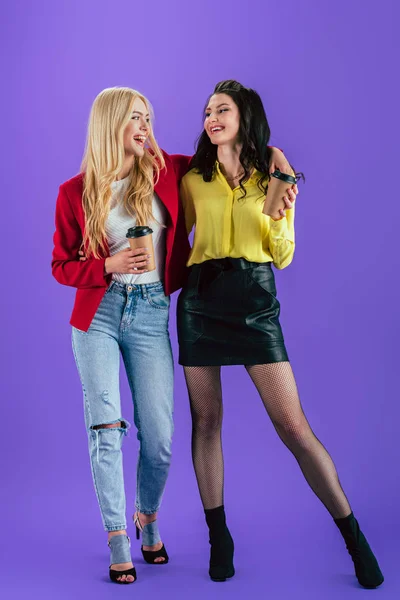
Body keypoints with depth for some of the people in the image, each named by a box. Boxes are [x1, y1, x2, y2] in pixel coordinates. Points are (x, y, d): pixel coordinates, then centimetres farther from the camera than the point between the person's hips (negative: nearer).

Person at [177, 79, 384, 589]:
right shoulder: (193, 179, 9)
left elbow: (283, 257, 5)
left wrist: (279, 217, -11)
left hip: (254, 299, -2)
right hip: (200, 299, 2)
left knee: (292, 425, -7)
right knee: (206, 418, 3)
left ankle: (354, 536, 5)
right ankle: (218, 536, 18)